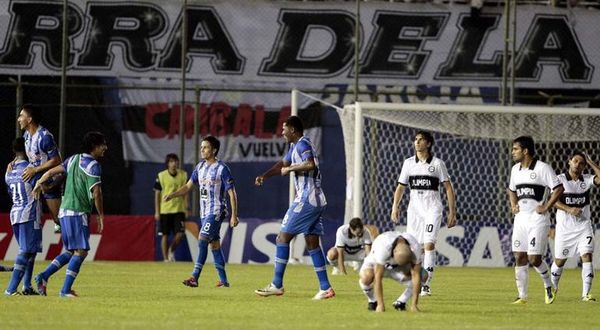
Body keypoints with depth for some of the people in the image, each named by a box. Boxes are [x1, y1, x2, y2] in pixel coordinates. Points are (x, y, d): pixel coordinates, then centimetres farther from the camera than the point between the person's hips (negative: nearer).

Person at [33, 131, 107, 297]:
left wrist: (39, 183, 34)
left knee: (70, 251, 16)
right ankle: (66, 290, -12)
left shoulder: (74, 159, 14)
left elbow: (52, 171, 18)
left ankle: (43, 276, 6)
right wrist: (100, 215, -6)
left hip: (65, 211, 9)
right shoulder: (93, 165, -10)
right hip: (78, 213, -9)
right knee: (81, 251, -7)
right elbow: (96, 193, -16)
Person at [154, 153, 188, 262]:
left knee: (180, 233, -8)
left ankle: (171, 251, 18)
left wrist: (186, 209, 5)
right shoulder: (161, 176, -4)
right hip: (164, 211, -1)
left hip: (179, 210, 1)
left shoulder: (183, 175, 2)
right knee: (165, 235, 2)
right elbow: (157, 194, 0)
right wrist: (157, 212, -3)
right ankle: (166, 258, 10)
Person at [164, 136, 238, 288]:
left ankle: (195, 277, -22)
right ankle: (223, 280, 15)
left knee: (202, 240, -18)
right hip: (205, 212, 8)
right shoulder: (200, 167, 9)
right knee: (214, 244, 10)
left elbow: (232, 193, -11)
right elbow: (188, 186, 13)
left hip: (216, 211, -8)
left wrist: (234, 215, -14)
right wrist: (172, 195, -3)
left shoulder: (222, 169, -12)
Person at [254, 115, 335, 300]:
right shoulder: (294, 146, 20)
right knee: (312, 243, 9)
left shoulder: (302, 144, -12)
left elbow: (310, 164, -29)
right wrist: (264, 176, 18)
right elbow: (283, 164, 32)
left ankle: (277, 285, -4)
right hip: (317, 201, 10)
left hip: (306, 201, -10)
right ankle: (325, 288, 4)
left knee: (283, 238, -5)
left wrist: (290, 169, -16)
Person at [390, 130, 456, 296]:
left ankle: (426, 284, -18)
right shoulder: (408, 163, 10)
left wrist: (452, 212, -2)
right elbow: (401, 187, 14)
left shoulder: (437, 163, 1)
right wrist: (395, 206, 0)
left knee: (429, 244, -16)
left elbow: (448, 188, 3)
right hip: (414, 207, 4)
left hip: (432, 208, -4)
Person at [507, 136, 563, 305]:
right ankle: (522, 296, 5)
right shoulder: (515, 169, 12)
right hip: (520, 219, 7)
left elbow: (559, 188, -11)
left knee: (534, 258, -11)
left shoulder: (542, 168, -10)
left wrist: (546, 207, -14)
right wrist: (513, 205, 12)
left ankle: (548, 286, 15)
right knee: (519, 257, 1)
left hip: (537, 219, -7)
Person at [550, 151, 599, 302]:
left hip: (583, 226, 1)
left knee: (587, 256, -14)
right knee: (559, 260, 9)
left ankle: (586, 293, -15)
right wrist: (569, 210, -24)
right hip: (564, 226, -1)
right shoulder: (560, 179, -4)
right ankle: (552, 288, 33)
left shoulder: (587, 179, 3)